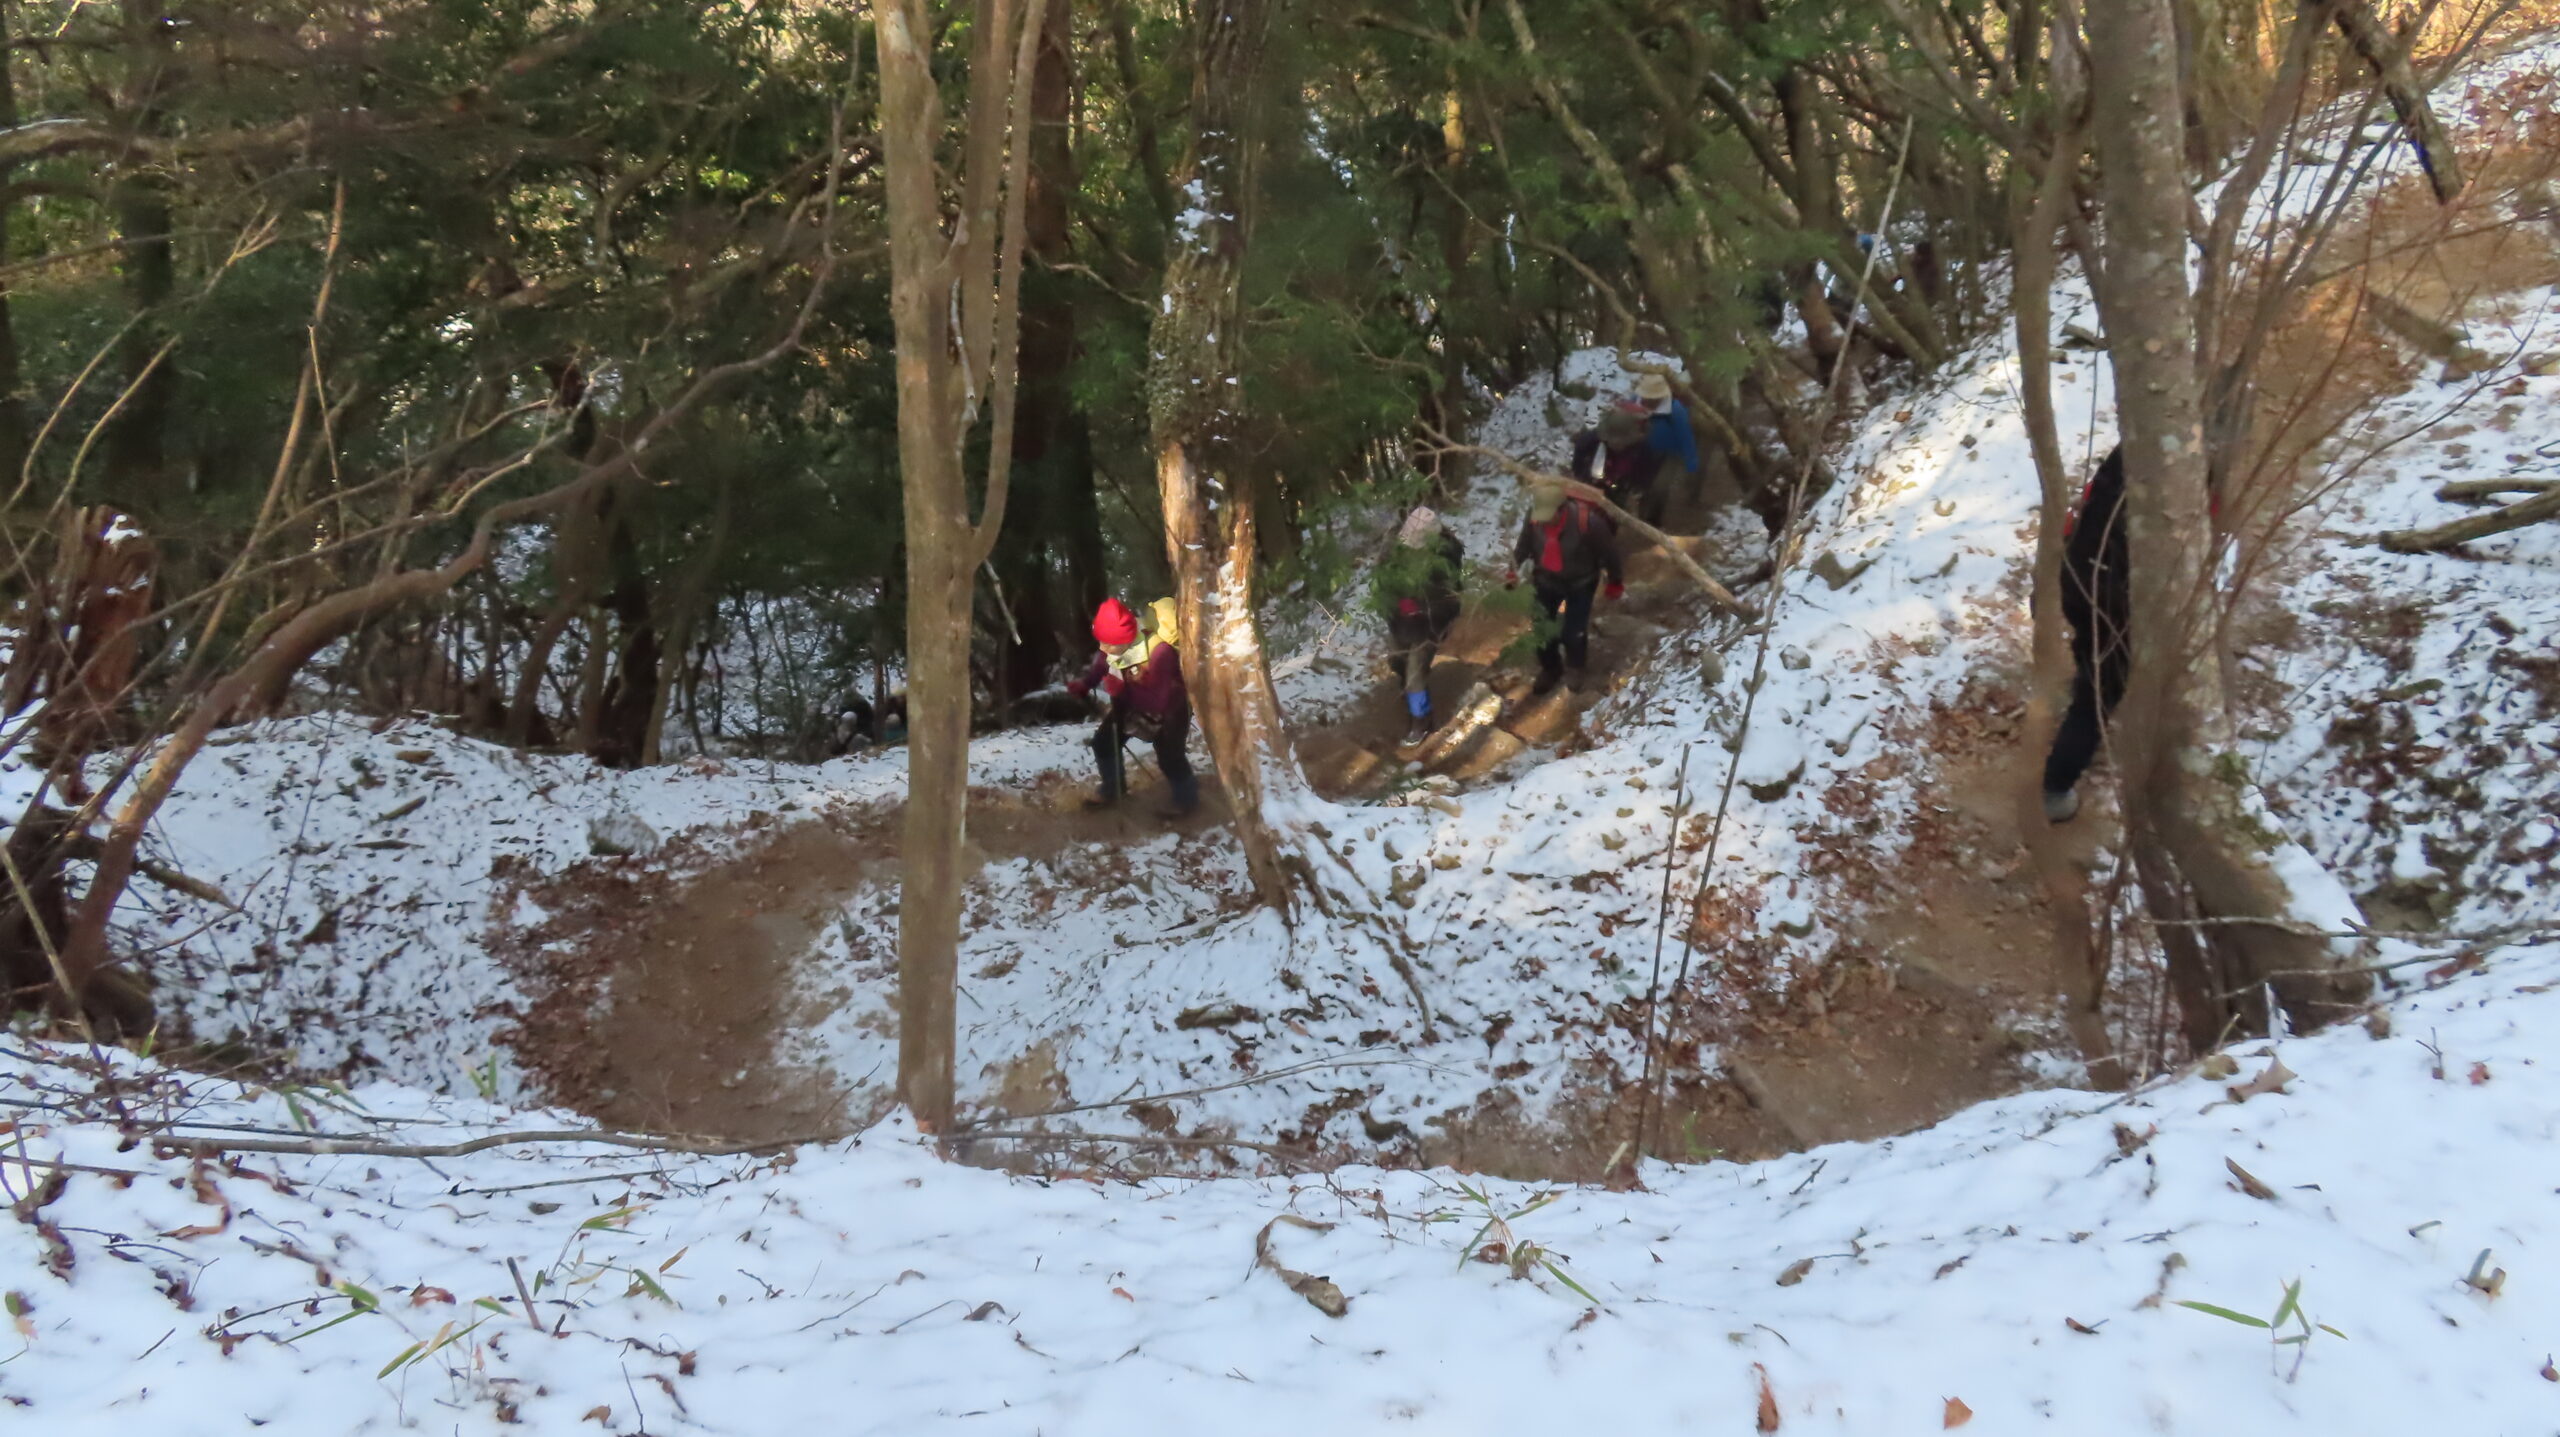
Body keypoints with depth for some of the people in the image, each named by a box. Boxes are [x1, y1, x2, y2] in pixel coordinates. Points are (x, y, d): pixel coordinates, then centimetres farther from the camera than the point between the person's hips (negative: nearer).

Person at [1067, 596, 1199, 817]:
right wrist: (1084, 685, -23)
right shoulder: (1114, 645, -26)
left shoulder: (1159, 654, -44)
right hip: (1133, 701, 6)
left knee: (1169, 756, -7)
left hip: (1169, 705, -6)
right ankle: (1112, 790, 32)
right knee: (1104, 741, 9)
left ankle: (1187, 799, 21)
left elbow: (1157, 701, -40)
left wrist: (1122, 690, -48)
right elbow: (1100, 666, -4)